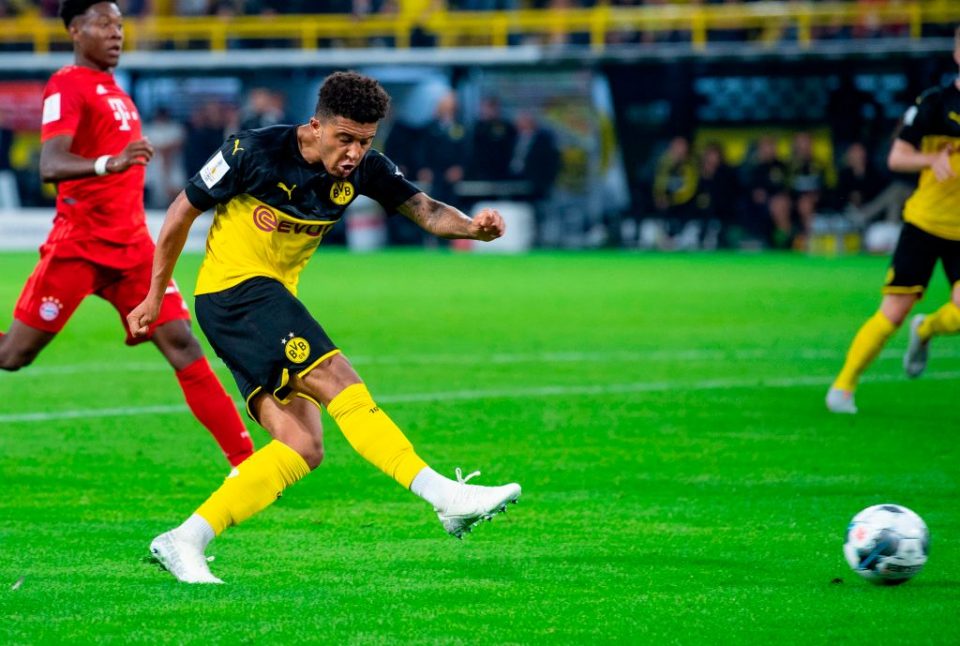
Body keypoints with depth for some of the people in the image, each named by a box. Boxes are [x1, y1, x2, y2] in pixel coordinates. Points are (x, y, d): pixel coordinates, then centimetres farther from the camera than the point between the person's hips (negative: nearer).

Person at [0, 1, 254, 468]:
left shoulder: (113, 89, 15)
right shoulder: (67, 87, -11)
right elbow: (50, 166, -27)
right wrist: (110, 163, -42)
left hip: (131, 245, 7)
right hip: (79, 247, -7)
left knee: (181, 343, -5)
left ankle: (244, 459, -10)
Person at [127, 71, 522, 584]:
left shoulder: (362, 170, 0)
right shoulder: (254, 153, -15)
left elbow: (423, 209, -8)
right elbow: (183, 212, -5)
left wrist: (472, 227, -30)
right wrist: (154, 297, 2)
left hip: (271, 301, 8)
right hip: (231, 288, -8)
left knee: (303, 448, -4)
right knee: (338, 381, -23)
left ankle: (183, 543, -4)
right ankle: (445, 496, -30)